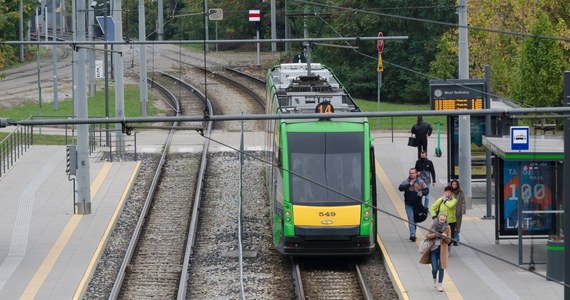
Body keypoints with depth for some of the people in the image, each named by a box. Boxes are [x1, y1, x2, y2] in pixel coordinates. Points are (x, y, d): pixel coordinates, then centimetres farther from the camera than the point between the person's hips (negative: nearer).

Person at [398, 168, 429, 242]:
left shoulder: (420, 182, 1)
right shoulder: (405, 181, -2)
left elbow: (427, 190, -2)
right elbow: (400, 188, -16)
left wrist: (422, 193, -23)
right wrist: (409, 184, -22)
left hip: (417, 204, 2)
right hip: (409, 204, -2)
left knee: (415, 220, 14)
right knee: (411, 220, -11)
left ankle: (413, 234, 28)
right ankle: (412, 234, -18)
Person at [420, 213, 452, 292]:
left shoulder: (447, 228, -1)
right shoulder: (432, 226, 0)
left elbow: (448, 241, 0)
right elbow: (427, 236, -1)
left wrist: (445, 237, -22)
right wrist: (435, 235, -18)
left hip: (442, 250, 0)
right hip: (433, 249, 0)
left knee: (441, 268, -1)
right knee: (435, 268, -2)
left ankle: (439, 285, 8)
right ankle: (434, 280, 29)